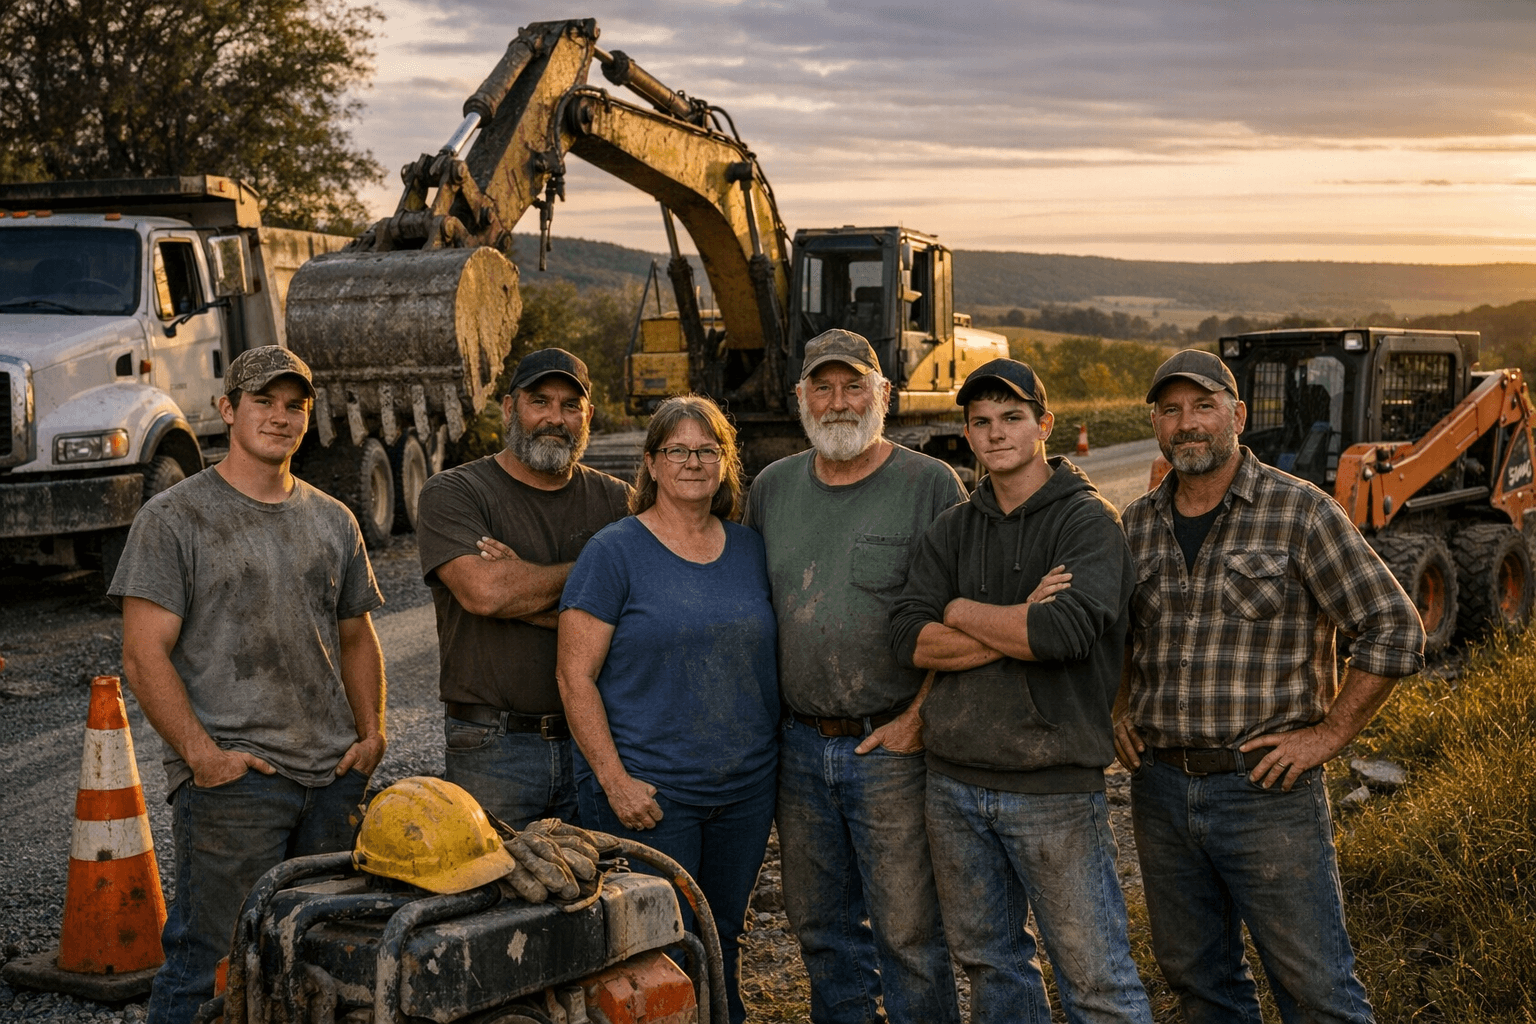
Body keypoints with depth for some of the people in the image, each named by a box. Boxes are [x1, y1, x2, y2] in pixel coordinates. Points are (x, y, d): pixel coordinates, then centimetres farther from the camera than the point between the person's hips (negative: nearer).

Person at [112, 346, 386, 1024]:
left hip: (333, 774, 5)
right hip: (231, 781, -5)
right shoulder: (175, 518, -2)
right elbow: (145, 655, -8)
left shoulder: (333, 521, 14)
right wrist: (201, 754, -15)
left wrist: (371, 734, 8)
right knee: (213, 962, -3)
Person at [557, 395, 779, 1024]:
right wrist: (614, 779, -16)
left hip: (746, 786, 5)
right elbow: (576, 676, -9)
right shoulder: (614, 553, -7)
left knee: (720, 946, 15)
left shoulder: (750, 550, 9)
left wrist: (771, 751, 8)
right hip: (647, 794, -5)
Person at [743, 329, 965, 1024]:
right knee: (820, 926, 16)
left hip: (891, 745, -5)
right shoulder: (773, 488, 9)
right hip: (799, 744, 5)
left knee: (909, 931, 0)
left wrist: (918, 719, -14)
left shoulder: (930, 485, -6)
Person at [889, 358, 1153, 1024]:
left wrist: (963, 612, -9)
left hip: (1053, 789, -5)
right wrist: (1018, 628, -15)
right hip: (954, 781, 5)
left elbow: (1068, 630, -24)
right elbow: (908, 638, -5)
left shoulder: (1088, 521, -7)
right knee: (989, 961, 18)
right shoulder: (951, 531, 8)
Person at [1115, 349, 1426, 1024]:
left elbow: (1395, 631, -8)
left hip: (1267, 791, -5)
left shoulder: (1301, 513, -8)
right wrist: (1120, 709, 10)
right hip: (1160, 786, 5)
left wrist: (1328, 734, -10)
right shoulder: (1136, 524, 8)